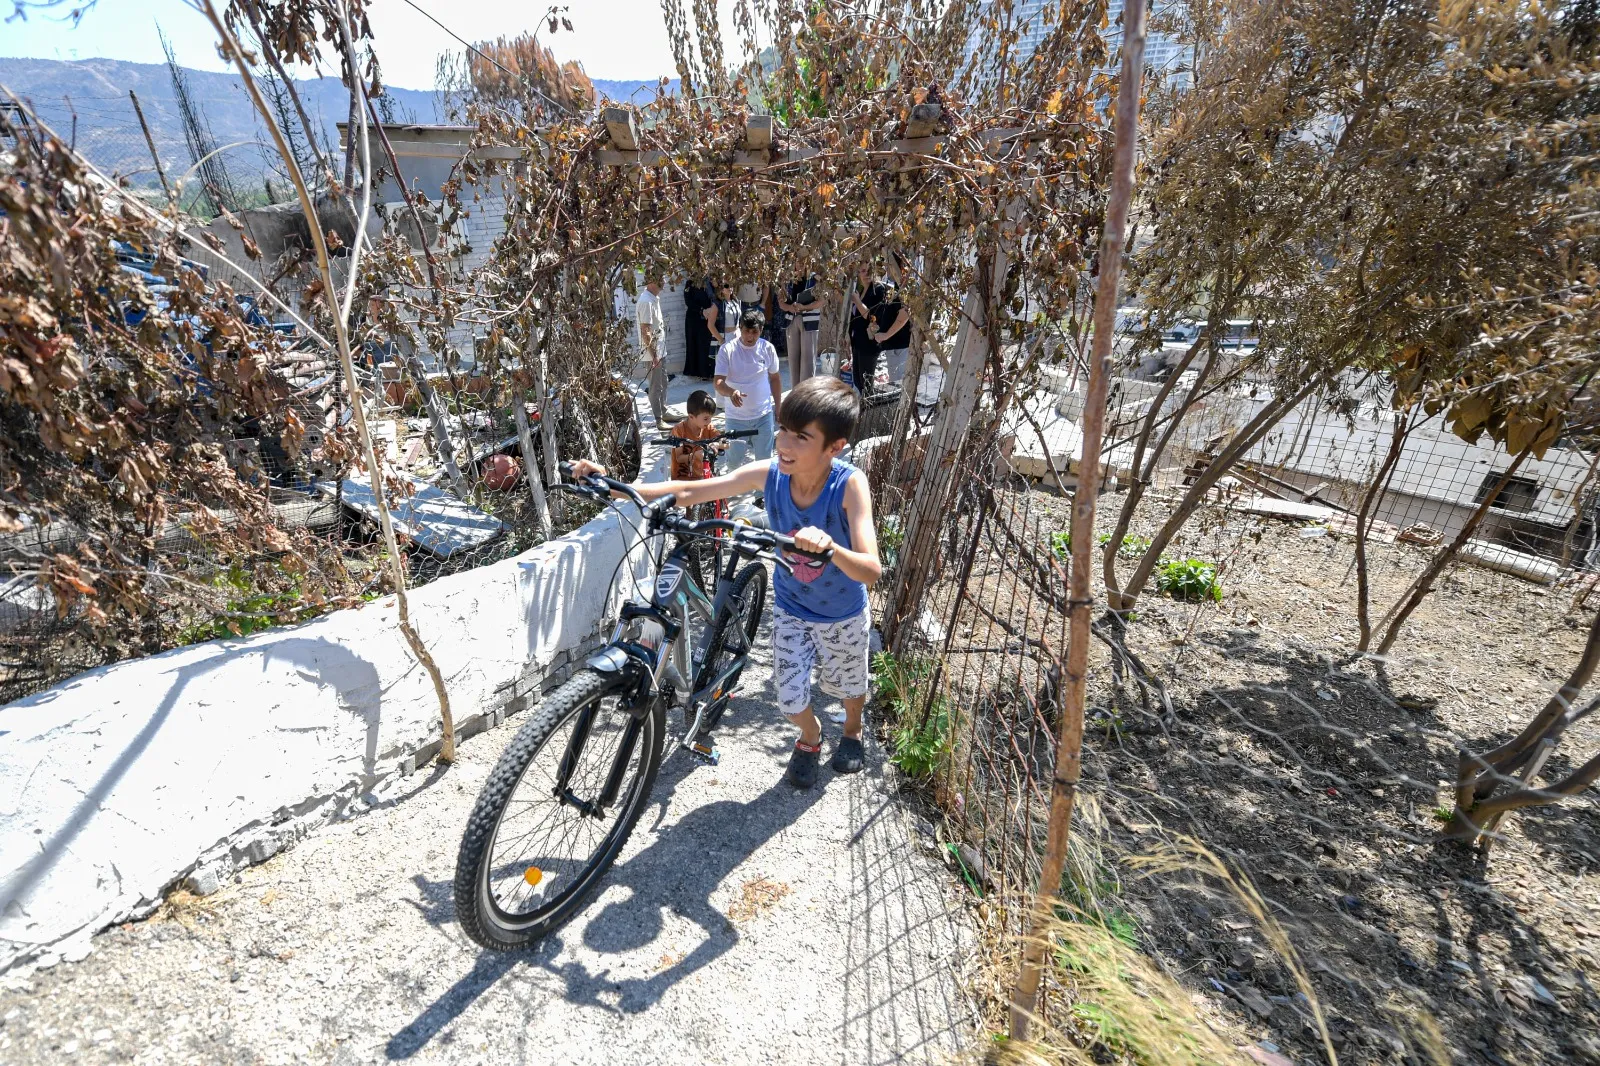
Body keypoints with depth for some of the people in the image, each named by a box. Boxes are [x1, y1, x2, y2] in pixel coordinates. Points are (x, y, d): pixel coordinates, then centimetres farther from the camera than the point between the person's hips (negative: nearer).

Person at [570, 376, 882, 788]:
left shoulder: (849, 483, -33)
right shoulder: (769, 473, -24)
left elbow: (871, 570, -41)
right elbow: (688, 492, -19)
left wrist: (830, 546, -62)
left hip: (843, 615, -2)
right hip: (790, 607, 2)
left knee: (848, 685, 21)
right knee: (790, 698, 7)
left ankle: (852, 729, 58)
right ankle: (811, 736, 45)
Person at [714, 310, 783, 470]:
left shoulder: (767, 348, -3)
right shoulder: (727, 350, -11)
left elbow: (775, 378, 9)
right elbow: (719, 382, -17)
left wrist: (778, 407, 11)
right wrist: (731, 392, -38)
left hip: (763, 414, 2)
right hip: (736, 417, -1)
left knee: (764, 460, 8)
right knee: (734, 462, 4)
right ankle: (746, 446, 35)